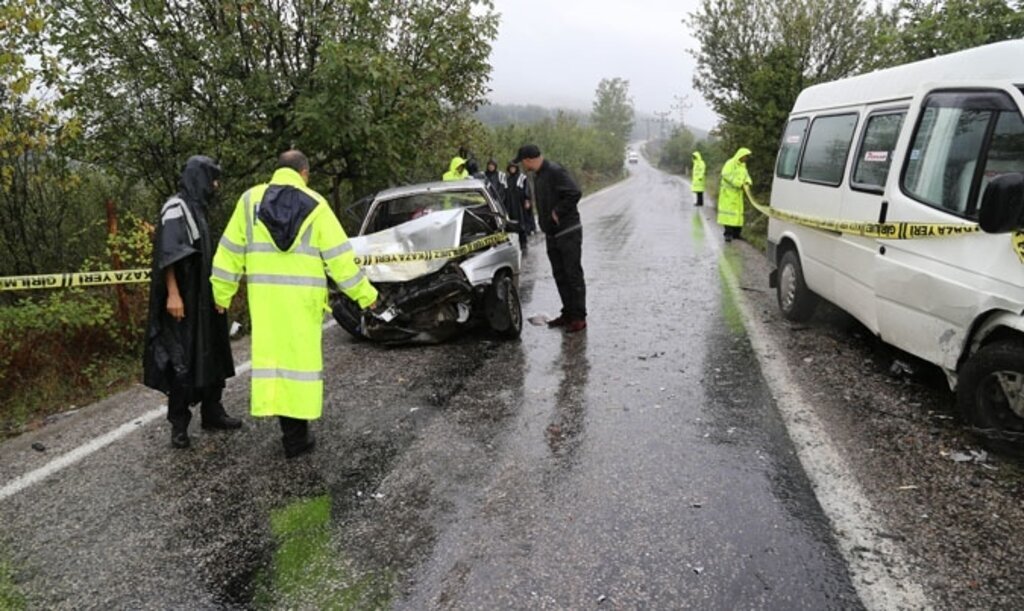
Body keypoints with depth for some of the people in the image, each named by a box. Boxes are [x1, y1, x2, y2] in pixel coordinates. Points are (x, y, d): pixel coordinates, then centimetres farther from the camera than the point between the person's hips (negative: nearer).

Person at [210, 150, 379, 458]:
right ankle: (296, 434, 8)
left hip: (264, 293, 2)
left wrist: (222, 293, 16)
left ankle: (292, 430, 8)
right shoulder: (315, 204, 1)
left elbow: (231, 250, 8)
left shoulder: (250, 200, 7)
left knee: (272, 353, 7)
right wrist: (364, 293, 6)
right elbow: (338, 254, -1)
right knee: (300, 356, 5)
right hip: (302, 295, -2)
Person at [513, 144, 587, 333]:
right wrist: (543, 218, 6)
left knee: (573, 275, -4)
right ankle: (568, 313, 22)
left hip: (568, 233, -9)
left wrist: (557, 213, -19)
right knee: (560, 275, 13)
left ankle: (579, 317, 1)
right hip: (552, 234, 9)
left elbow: (574, 193, -25)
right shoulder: (538, 175, 13)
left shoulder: (554, 171, -16)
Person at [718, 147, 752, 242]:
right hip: (728, 191, -8)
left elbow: (746, 175, 17)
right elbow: (726, 175, -22)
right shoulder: (730, 163, -12)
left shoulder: (743, 165, 14)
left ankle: (736, 233, 13)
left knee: (738, 211, 7)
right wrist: (738, 183, -25)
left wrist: (748, 181, -7)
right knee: (729, 211, -11)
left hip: (738, 192, 8)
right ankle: (728, 233, -11)